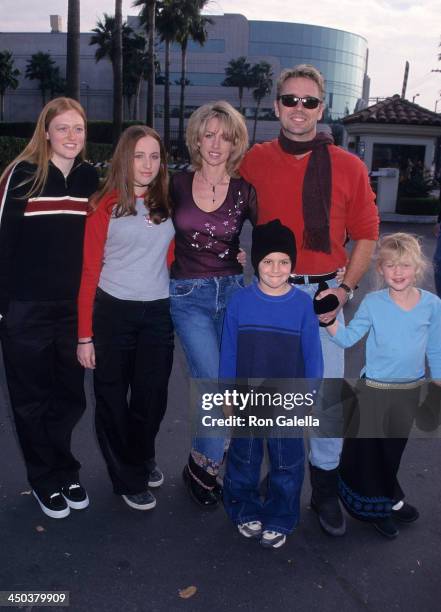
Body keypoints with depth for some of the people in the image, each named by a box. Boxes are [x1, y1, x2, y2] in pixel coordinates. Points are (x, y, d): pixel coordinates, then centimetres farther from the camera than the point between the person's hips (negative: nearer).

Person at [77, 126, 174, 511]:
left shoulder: (168, 204, 6)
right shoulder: (105, 206, -5)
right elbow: (90, 271, -6)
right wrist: (85, 335, -8)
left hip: (158, 313, 3)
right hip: (113, 312, -3)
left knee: (152, 396, 10)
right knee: (113, 399, 8)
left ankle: (142, 460, 39)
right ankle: (129, 479, 28)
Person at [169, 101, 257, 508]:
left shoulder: (244, 191, 0)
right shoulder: (177, 185, 1)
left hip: (231, 291, 2)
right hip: (188, 295, -1)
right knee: (216, 385, -9)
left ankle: (203, 465, 29)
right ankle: (204, 466, 15)